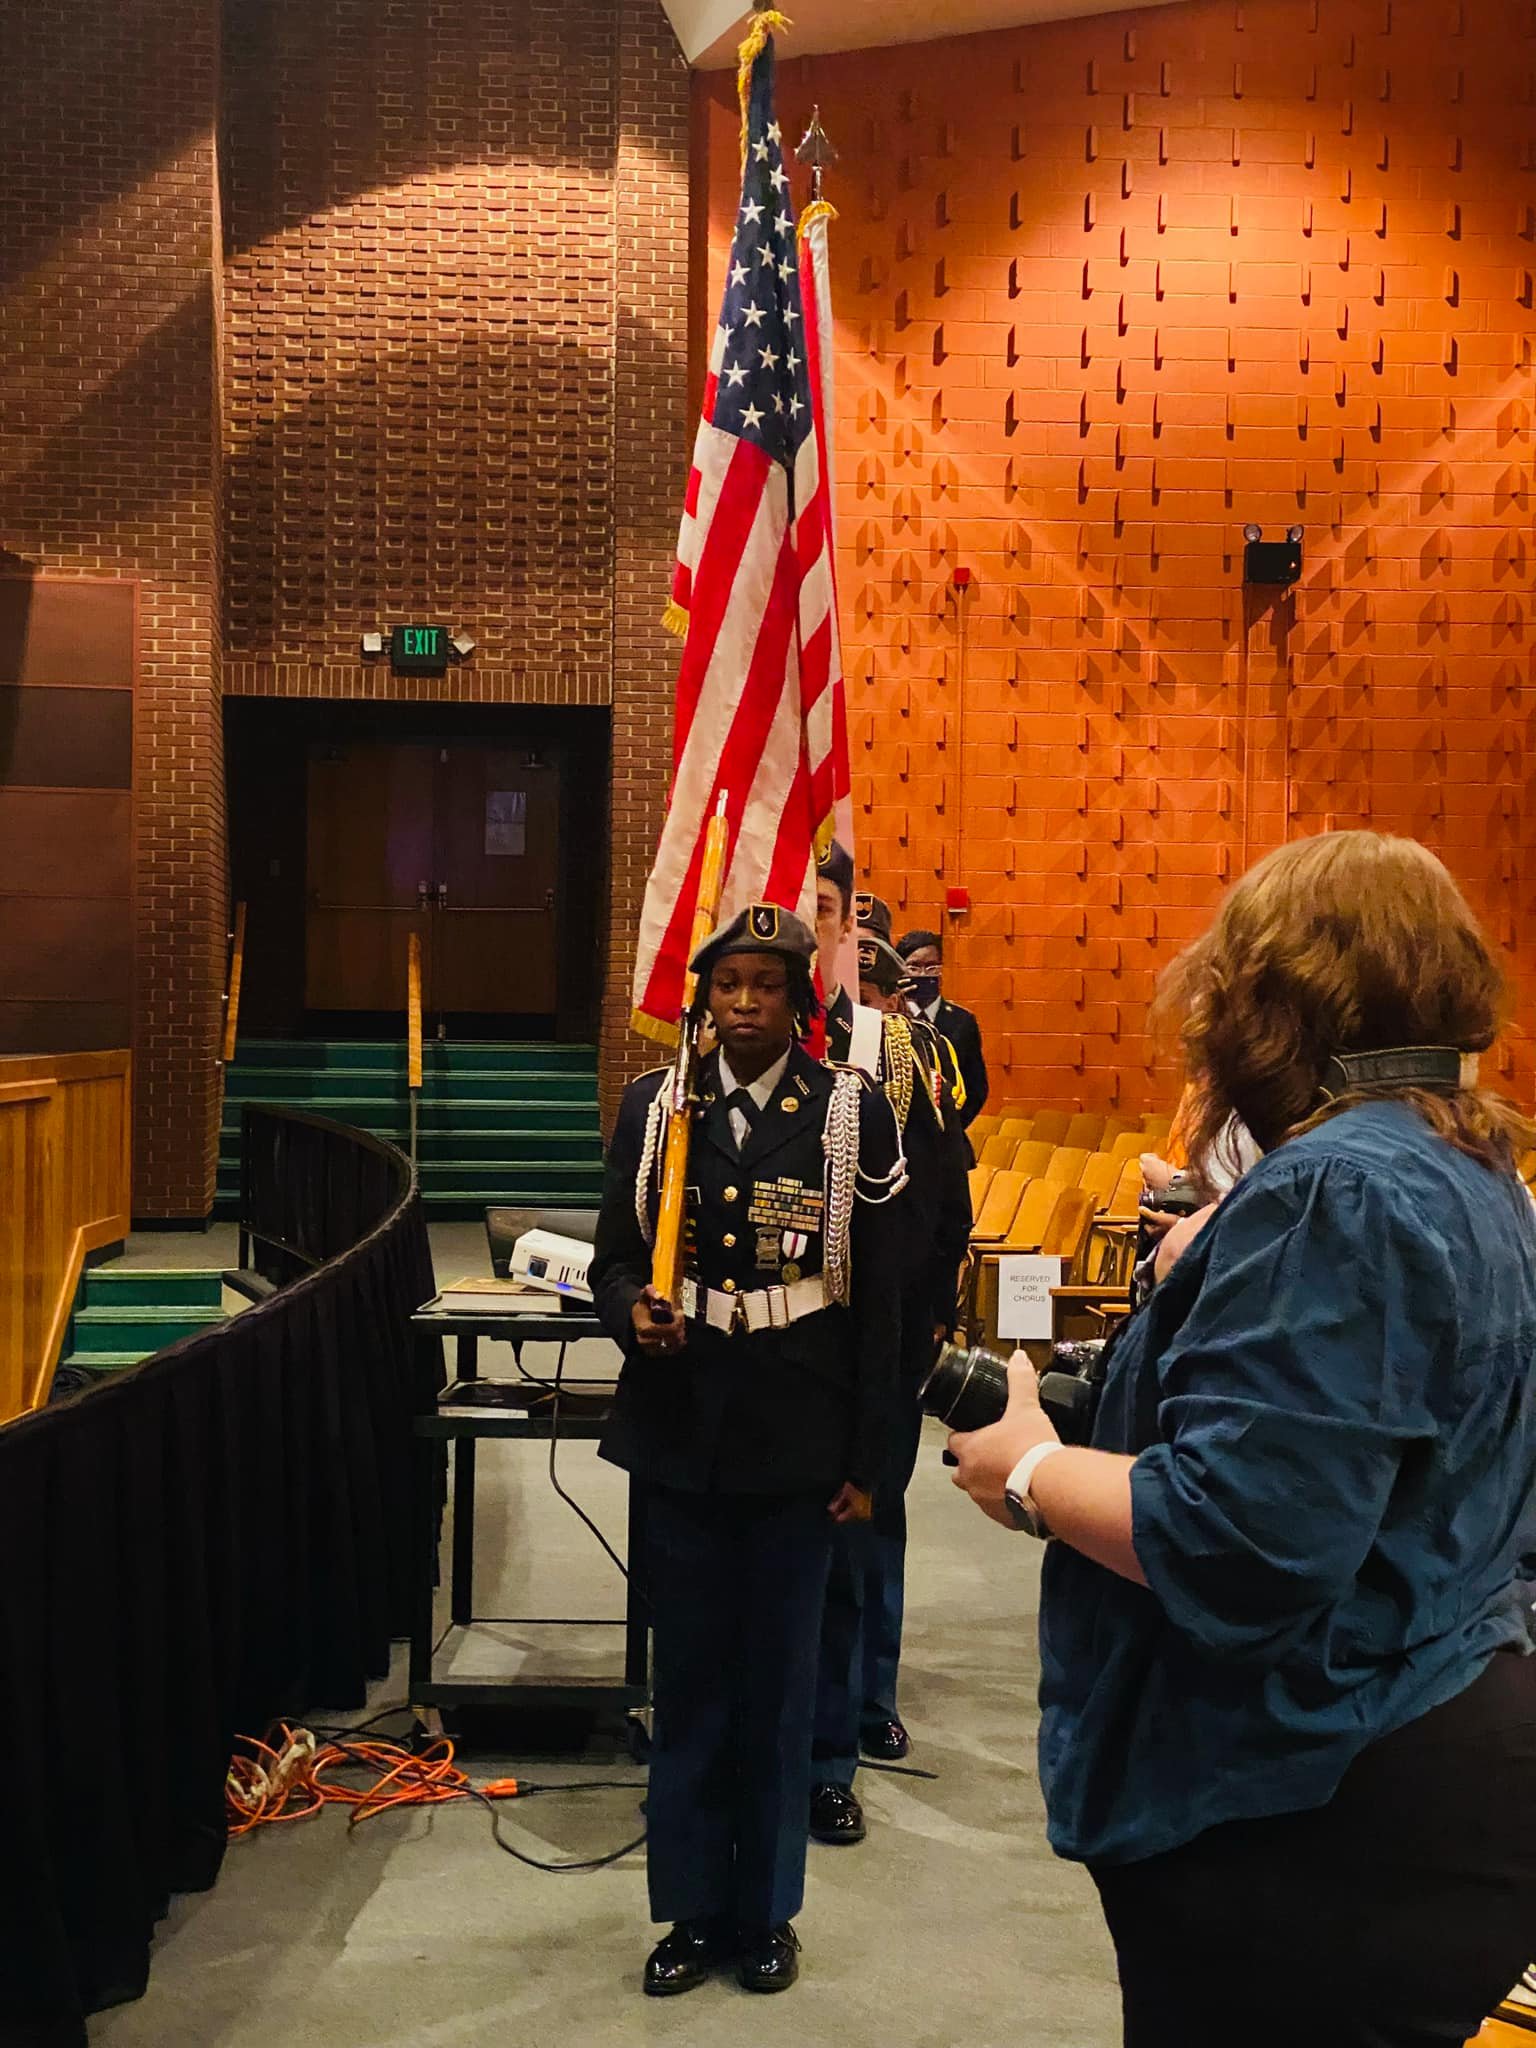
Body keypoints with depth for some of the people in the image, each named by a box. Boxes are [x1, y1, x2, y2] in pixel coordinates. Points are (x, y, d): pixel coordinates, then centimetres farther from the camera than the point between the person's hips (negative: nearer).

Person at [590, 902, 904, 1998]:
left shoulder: (853, 1113, -4)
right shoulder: (653, 1105, 4)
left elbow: (877, 1298, -3)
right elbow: (614, 1254, 10)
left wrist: (865, 1459, -4)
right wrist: (632, 1313, -14)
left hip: (796, 1441, -2)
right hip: (682, 1428, 2)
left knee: (779, 1682, 9)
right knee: (688, 1679, 11)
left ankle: (766, 1912, 26)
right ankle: (693, 1908, 27)